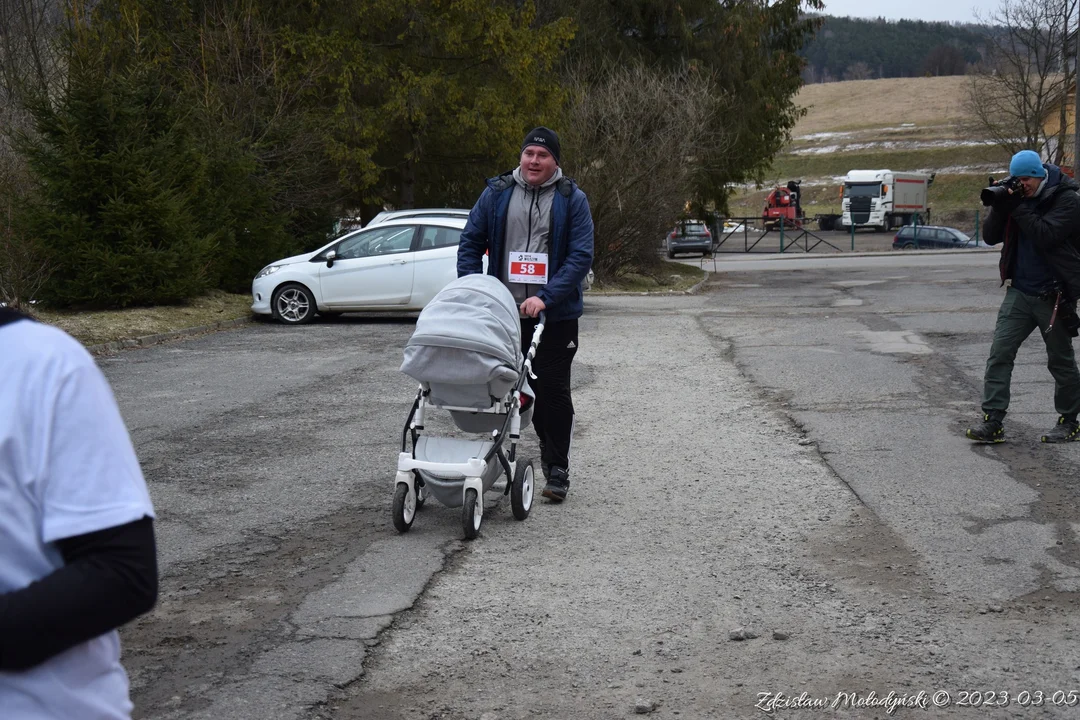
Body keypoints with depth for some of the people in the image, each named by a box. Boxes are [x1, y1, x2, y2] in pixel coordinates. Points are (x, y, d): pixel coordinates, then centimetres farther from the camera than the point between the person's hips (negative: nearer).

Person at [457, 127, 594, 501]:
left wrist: (545, 297, -19)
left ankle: (557, 470, 6)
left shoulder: (572, 199, -1)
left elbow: (581, 256, -8)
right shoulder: (496, 193, 6)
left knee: (553, 390, -3)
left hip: (555, 315, -3)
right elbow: (470, 243, 9)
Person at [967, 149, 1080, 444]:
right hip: (1019, 291, 5)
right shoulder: (1018, 197, 7)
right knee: (1000, 353, -6)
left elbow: (1045, 235, -24)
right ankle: (992, 422, -6)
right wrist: (998, 207, -11)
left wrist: (1019, 208, -23)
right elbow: (990, 237, 4)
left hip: (1053, 295, -5)